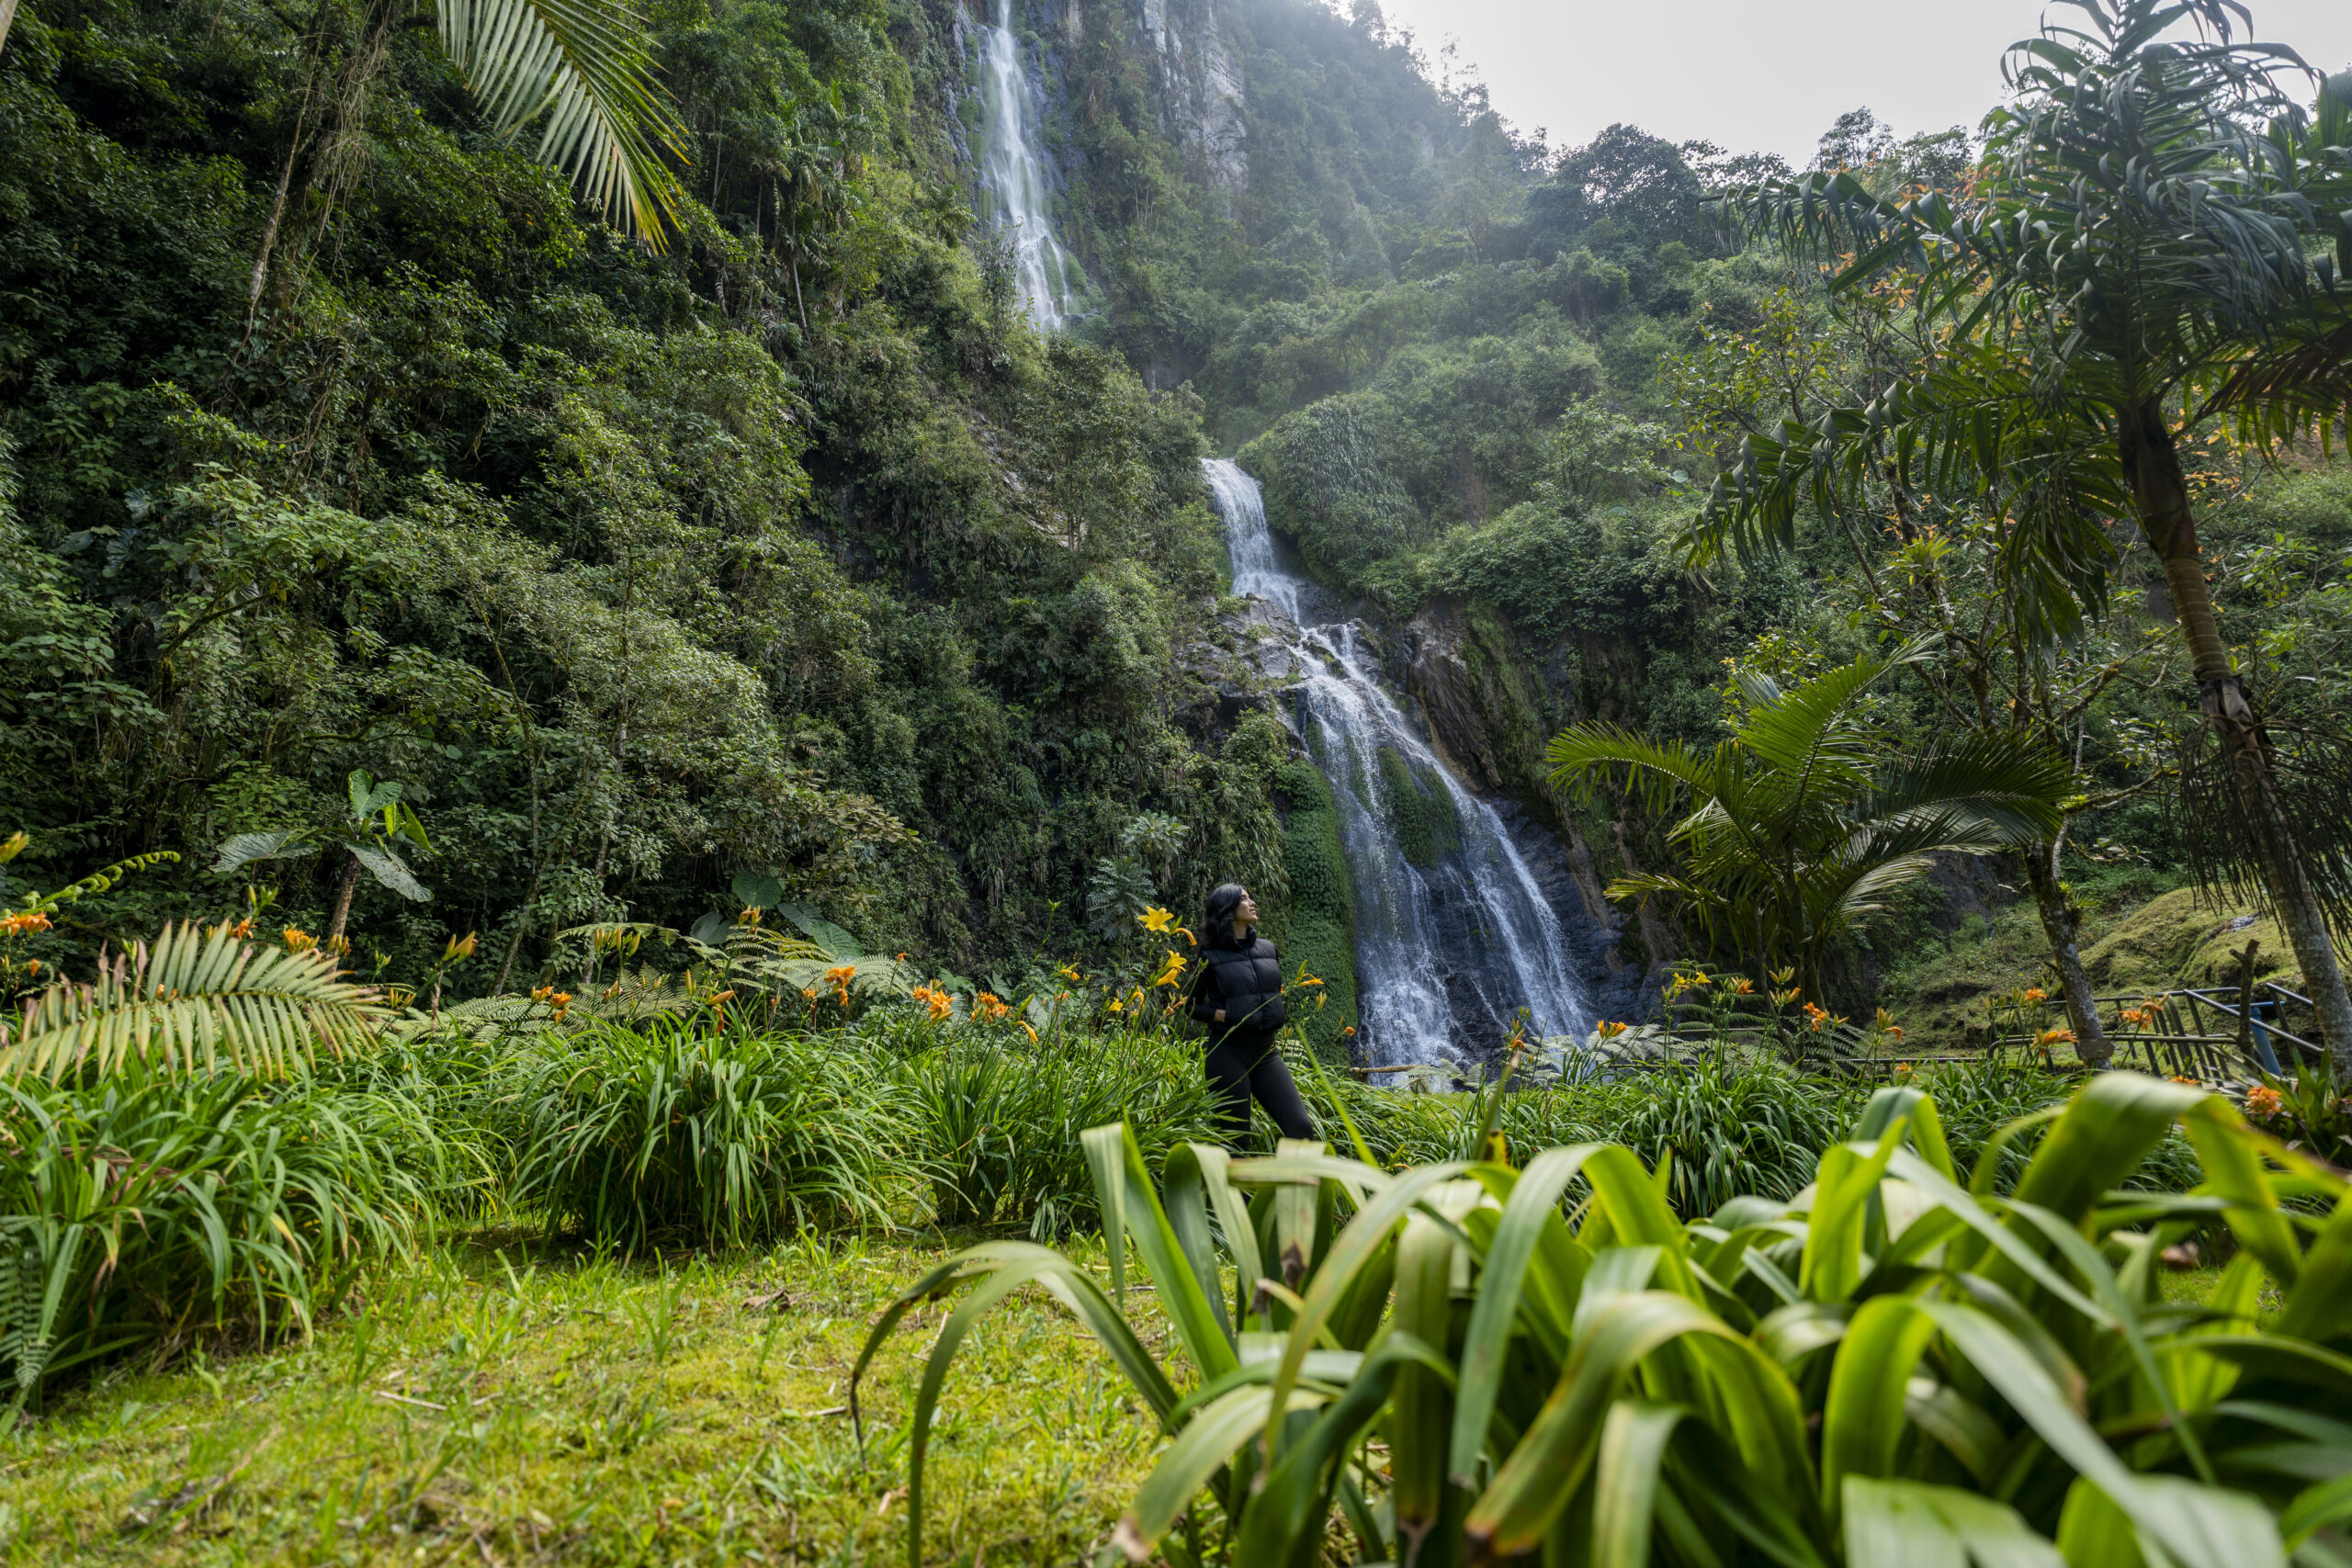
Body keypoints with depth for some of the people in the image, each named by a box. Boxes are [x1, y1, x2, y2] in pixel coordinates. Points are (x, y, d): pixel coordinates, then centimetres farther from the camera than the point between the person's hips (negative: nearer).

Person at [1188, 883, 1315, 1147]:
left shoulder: (1267, 949, 12)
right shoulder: (1211, 955, -3)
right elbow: (1192, 1006, 1)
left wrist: (1281, 1016, 8)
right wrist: (1222, 1015, -14)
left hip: (1266, 1052, 5)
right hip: (1228, 1054, -5)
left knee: (1301, 1128, -7)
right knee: (1235, 1138, -2)